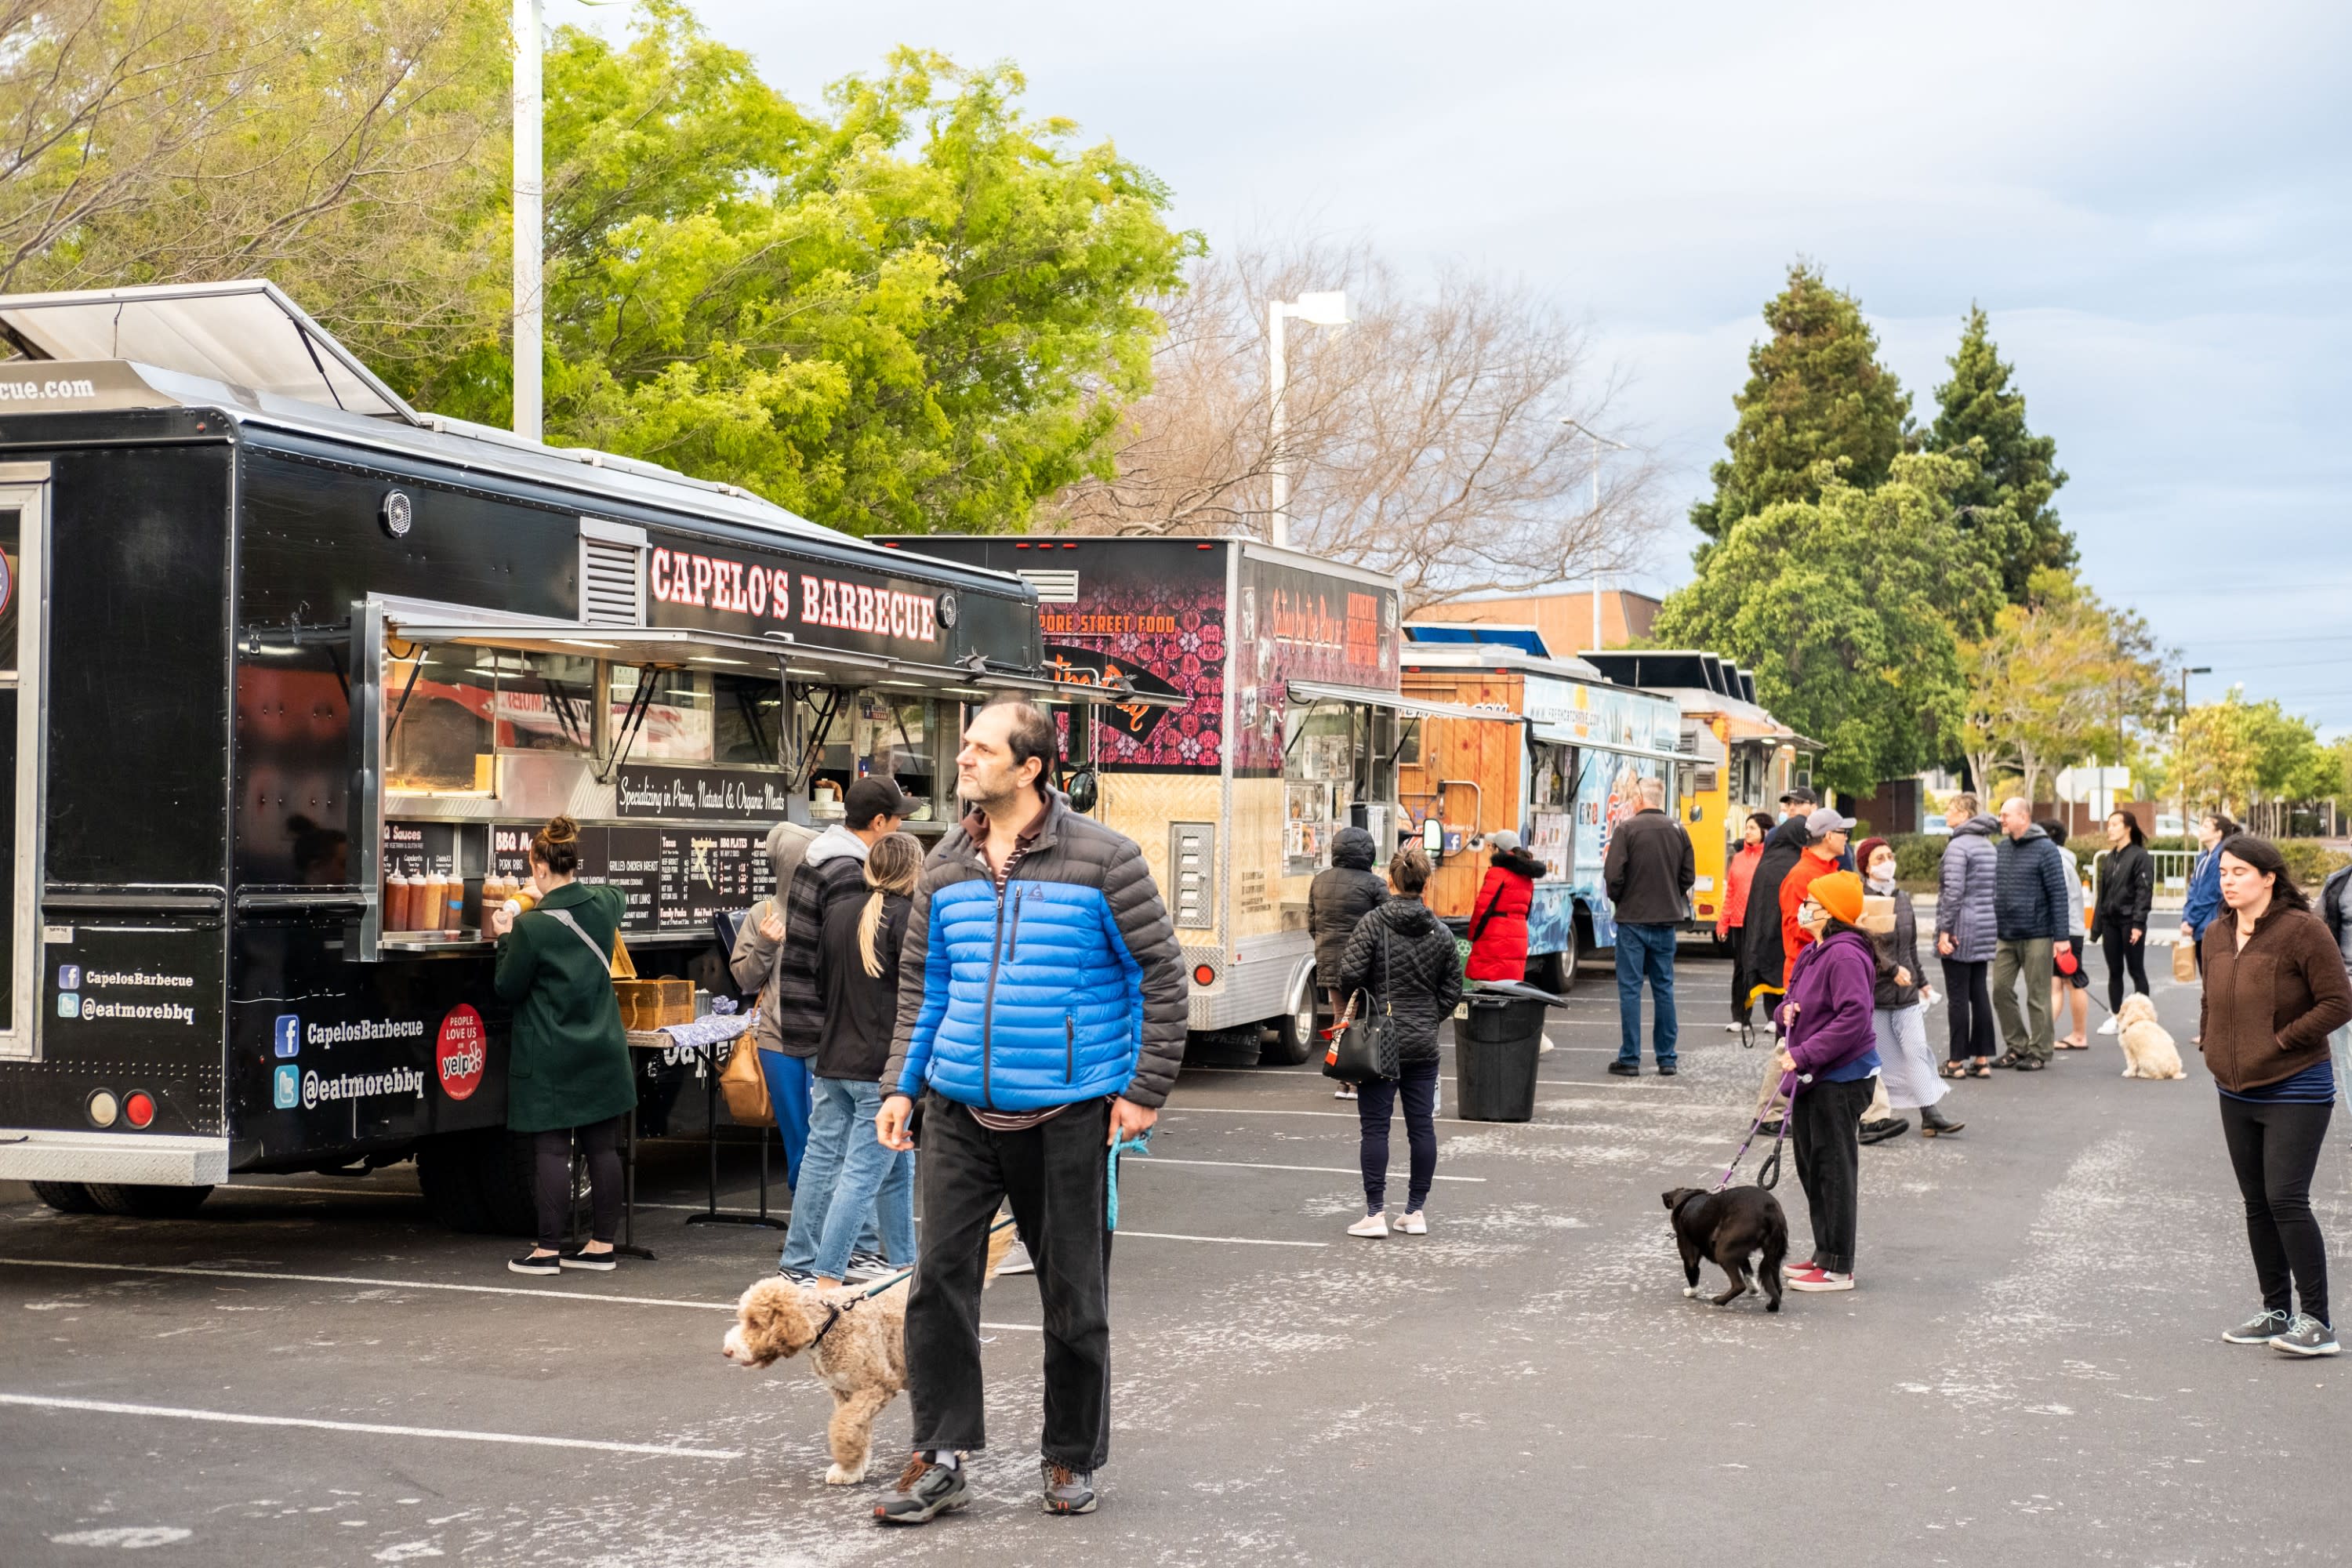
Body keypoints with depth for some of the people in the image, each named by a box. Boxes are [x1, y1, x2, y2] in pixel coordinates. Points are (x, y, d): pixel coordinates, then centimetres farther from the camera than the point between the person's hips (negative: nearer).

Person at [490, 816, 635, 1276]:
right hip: (603, 1053, 6)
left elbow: (508, 989, -7)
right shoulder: (604, 904, 1)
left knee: (551, 1149, 0)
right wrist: (555, 893, 30)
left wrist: (505, 939, 5)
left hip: (551, 1060, -5)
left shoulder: (531, 927, -17)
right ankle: (601, 1244, 14)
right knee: (603, 1147, 8)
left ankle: (548, 1249, 4)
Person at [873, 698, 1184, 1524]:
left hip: (1068, 1115, -4)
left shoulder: (1102, 859, -7)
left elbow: (1161, 975, -4)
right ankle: (940, 1458, 8)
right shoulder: (945, 868, 8)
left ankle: (1072, 1458, 22)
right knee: (938, 1276, -2)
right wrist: (902, 1085, 7)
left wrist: (1144, 1090, -8)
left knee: (1074, 1293, 7)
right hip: (960, 1113, 4)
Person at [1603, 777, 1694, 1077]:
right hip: (1667, 919, 4)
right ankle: (1667, 1059, 12)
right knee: (1664, 987, 10)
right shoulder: (1678, 831, 4)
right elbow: (1688, 877, 7)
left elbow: (1613, 875, -14)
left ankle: (1630, 1060, 1)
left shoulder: (1627, 829, -11)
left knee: (1630, 988, 0)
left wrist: (1617, 899, 4)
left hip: (1633, 919, -4)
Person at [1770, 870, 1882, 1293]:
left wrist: (1804, 1055, -27)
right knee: (1811, 1167, 16)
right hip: (1810, 1079, 10)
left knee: (1834, 1170, -4)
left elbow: (1853, 1017, -26)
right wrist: (1786, 1009, 0)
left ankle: (1838, 1268, 1)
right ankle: (1824, 1254, 27)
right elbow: (1796, 998, 24)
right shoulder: (1812, 954, 13)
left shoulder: (1845, 956, -19)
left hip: (1840, 1079, -10)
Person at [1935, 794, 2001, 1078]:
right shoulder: (1990, 846, 13)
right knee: (1980, 993, 9)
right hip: (1985, 928, 8)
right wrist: (1995, 930, 19)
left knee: (1958, 997, -3)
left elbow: (1953, 892, -19)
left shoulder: (1958, 846, -13)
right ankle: (1982, 1060, 9)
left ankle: (1957, 1061, 0)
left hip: (1961, 928, -8)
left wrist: (1945, 930, -16)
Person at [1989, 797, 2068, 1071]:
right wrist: (1990, 930, 13)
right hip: (2005, 937, 6)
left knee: (2038, 996, 1)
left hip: (2036, 936, -6)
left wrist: (2061, 936, -14)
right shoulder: (2000, 848, 9)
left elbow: (2059, 893, -10)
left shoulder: (2045, 850, -9)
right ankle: (2017, 1046, 17)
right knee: (2001, 990, 4)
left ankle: (2039, 1053, 10)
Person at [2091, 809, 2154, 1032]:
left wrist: (2138, 923, -19)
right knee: (2114, 972, 9)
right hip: (2110, 922, 7)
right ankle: (2114, 1017, 15)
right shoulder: (2111, 858, 15)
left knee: (2136, 970, 0)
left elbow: (2144, 892, -12)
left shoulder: (2140, 856, -7)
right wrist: (2097, 926, 13)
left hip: (2130, 922, -7)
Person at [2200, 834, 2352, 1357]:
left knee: (2287, 1200, -12)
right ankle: (2276, 1311, 22)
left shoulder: (2302, 930, -14)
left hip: (2295, 1091, -7)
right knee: (2257, 1205, 12)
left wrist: (2280, 1041, -16)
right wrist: (2213, 1047, 9)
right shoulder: (2216, 934, 8)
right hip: (2236, 1094, 7)